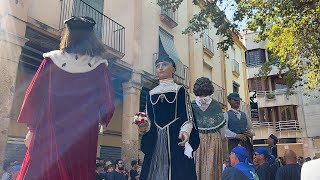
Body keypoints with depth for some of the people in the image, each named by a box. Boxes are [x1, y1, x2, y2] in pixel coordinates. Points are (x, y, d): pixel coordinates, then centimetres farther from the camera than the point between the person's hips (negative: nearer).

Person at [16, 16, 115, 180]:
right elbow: (107, 103, -3)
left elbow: (34, 96, 0)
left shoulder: (52, 60, -2)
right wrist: (102, 121, 17)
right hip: (83, 136, 0)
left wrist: (32, 128, 11)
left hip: (49, 134, 0)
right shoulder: (99, 66, -2)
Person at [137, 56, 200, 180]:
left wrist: (185, 131, -23)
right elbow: (149, 118, 14)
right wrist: (145, 126, -7)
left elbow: (187, 116, -5)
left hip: (175, 137, -4)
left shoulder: (180, 90, 3)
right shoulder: (151, 93, 16)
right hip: (155, 140, 4)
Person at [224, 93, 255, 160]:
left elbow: (251, 128, 21)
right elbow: (224, 129, -8)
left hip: (246, 142, 5)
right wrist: (236, 135, -21)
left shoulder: (244, 114, 22)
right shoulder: (226, 114, 4)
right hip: (233, 142, -5)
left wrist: (251, 133, -2)